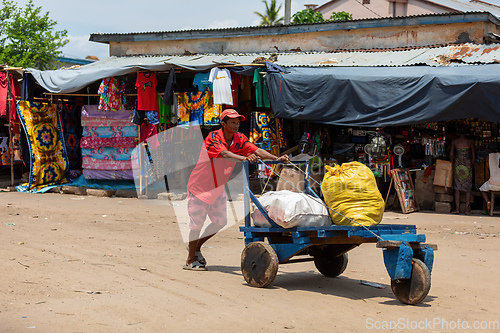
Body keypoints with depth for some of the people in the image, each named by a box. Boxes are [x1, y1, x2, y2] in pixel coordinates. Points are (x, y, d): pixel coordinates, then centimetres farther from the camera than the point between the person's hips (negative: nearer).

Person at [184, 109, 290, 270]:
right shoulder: (213, 137, -24)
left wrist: (277, 158, -34)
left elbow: (257, 151, -18)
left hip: (217, 188, 7)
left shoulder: (239, 139, -5)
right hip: (200, 186, -7)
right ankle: (191, 260, 12)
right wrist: (245, 158, -58)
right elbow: (225, 154, -42)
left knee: (220, 221, 9)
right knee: (197, 222, -3)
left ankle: (196, 246, 30)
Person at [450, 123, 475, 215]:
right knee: (468, 188, 3)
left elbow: (451, 154, -7)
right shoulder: (470, 142, 1)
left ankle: (457, 209, 0)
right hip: (467, 166, 0)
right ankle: (467, 210, -1)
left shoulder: (454, 142, 0)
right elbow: (473, 156, 1)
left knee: (457, 188, 6)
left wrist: (453, 163, 9)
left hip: (457, 166, 0)